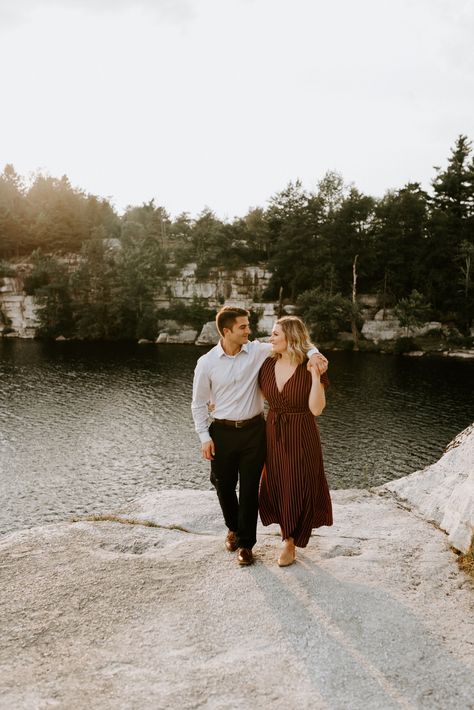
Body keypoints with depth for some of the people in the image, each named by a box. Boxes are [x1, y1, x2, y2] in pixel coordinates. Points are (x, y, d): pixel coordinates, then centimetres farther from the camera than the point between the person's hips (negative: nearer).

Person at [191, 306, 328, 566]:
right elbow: (199, 403, 1)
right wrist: (205, 437, -4)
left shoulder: (257, 351, -5)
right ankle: (233, 528, 43)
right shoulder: (206, 363, -7)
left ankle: (246, 543, 22)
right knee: (224, 486, 15)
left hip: (253, 430, 0)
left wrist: (313, 352, -23)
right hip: (223, 432, 0)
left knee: (250, 489, 5)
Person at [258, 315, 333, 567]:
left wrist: (315, 376, -28)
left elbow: (316, 409, -20)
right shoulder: (268, 364, -3)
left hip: (301, 438, -4)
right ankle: (289, 533, 40)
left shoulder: (311, 368, -15)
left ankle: (290, 543, 27)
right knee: (276, 487, 15)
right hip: (273, 435, 5)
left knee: (297, 489, 8)